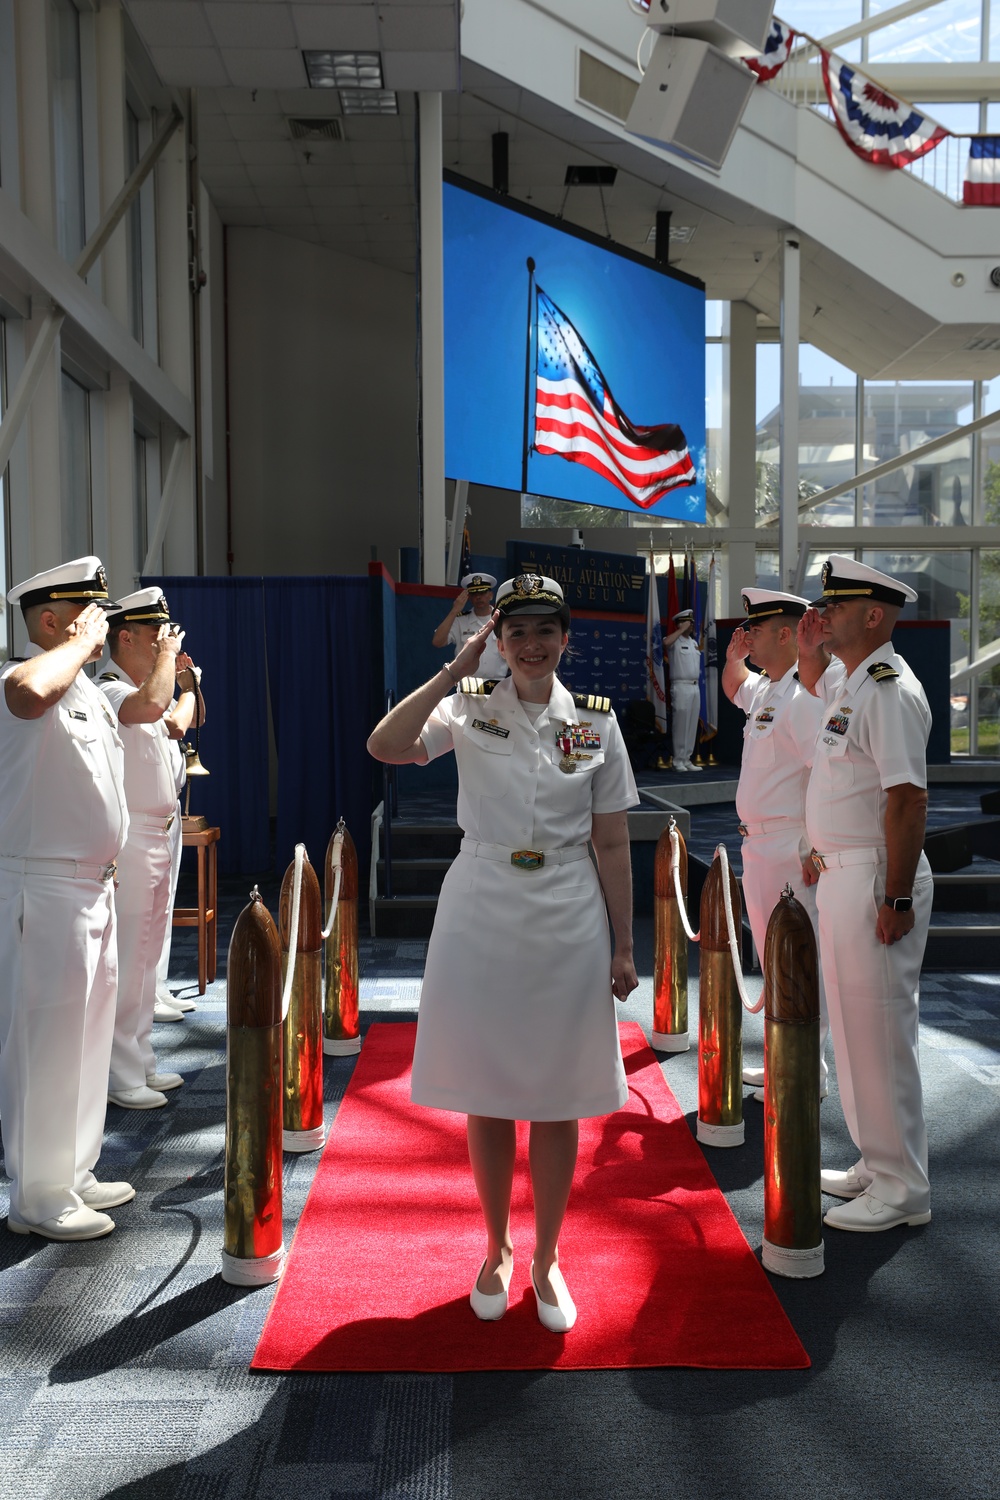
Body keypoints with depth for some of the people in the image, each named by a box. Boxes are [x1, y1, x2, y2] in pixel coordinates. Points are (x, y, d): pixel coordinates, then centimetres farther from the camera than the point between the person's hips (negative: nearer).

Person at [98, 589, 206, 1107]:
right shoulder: (109, 691, -15)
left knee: (146, 956, 15)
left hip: (158, 835, 10)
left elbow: (173, 725, 35)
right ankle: (119, 1077, 3)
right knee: (127, 957, -6)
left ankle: (140, 1062, 25)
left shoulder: (139, 689, 17)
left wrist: (188, 684, 26)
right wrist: (167, 652, -22)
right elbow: (150, 706, -36)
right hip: (131, 838, -10)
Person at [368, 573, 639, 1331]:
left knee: (557, 1103, 10)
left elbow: (613, 843, 4)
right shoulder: (469, 707, -1)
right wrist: (455, 670, -18)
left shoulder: (596, 721, 2)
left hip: (568, 926, 1)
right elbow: (385, 746, -21)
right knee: (486, 1098, 10)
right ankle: (497, 1251, 32)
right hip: (480, 919, 0)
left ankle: (546, 1260, 29)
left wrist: (623, 946, 2)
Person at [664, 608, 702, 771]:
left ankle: (687, 760, 14)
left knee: (692, 726, 8)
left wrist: (697, 684, 17)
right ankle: (678, 761, -2)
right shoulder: (676, 641, -5)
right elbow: (666, 642, -30)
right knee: (680, 725, -6)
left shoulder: (694, 643, 18)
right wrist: (682, 629, -19)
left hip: (695, 687, 8)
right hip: (681, 686, -8)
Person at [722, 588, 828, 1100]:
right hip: (759, 846, 10)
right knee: (774, 961, 19)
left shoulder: (805, 696, -20)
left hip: (792, 852, -10)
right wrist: (734, 656, 14)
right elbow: (733, 689, 35)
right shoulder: (765, 687, 11)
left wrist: (814, 851, -26)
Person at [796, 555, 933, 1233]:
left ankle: (902, 1191, 12)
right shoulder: (848, 680, 11)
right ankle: (876, 1166, 32)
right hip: (839, 873, 10)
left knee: (879, 1033, -2)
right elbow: (817, 687, 37)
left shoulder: (890, 691, -19)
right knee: (853, 1027, 18)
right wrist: (810, 650, 16)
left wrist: (896, 899, -24)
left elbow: (908, 800, -24)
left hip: (875, 880, -10)